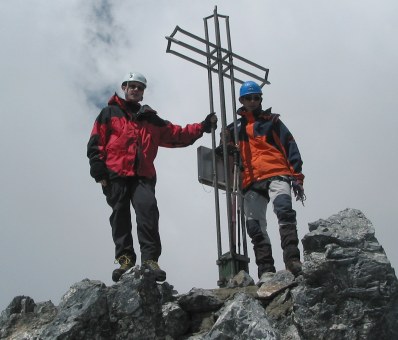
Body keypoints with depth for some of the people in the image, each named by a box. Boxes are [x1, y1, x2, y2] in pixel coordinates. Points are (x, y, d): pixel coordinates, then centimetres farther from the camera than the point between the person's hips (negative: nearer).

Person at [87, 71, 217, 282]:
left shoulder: (150, 119, 26)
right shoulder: (109, 113, 17)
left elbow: (176, 135, 21)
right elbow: (95, 143, 8)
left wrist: (202, 127, 10)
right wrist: (99, 171, -4)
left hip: (143, 176, 1)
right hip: (116, 175, -1)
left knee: (148, 209, -19)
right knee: (120, 215, -4)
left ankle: (150, 259, -22)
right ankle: (125, 259, 1)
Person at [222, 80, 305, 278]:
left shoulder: (272, 121, 16)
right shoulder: (235, 128, 24)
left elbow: (290, 148, 8)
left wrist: (296, 177, -3)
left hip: (275, 175, -3)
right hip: (251, 182, 3)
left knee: (284, 211, -27)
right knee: (255, 226, -5)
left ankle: (292, 260, -32)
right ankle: (266, 270, -5)